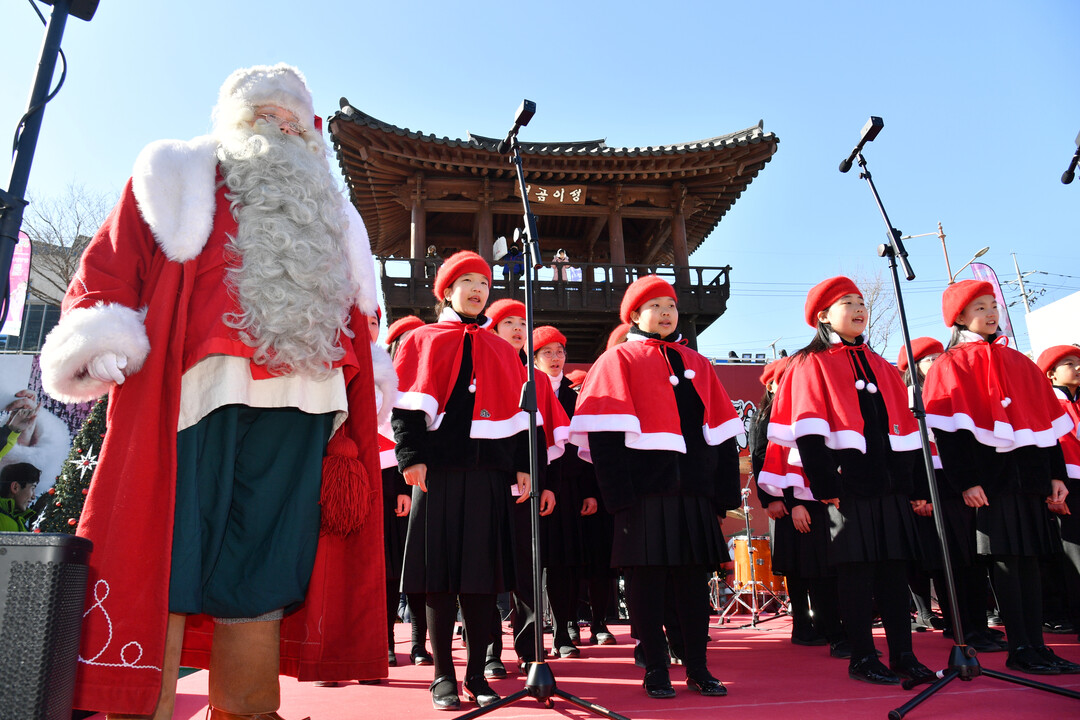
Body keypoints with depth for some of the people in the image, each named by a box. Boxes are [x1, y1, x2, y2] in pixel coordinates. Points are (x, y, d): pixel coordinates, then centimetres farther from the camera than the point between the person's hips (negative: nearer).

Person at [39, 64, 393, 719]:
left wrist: (368, 384, 14)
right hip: (196, 396, -3)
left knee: (262, 580, 7)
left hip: (299, 418, 4)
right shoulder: (177, 178, 18)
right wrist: (98, 344, -7)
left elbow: (353, 316, 26)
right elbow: (107, 267, 8)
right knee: (165, 572, -4)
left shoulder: (329, 218, 28)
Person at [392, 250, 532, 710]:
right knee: (439, 571, 1)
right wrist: (412, 456, -11)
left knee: (482, 572, 4)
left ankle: (477, 674, 17)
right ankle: (443, 676, 13)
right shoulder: (422, 341, 11)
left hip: (489, 473, 3)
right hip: (438, 470, -2)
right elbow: (406, 405, 1)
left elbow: (519, 413, 14)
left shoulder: (502, 352, 19)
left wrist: (523, 467, 5)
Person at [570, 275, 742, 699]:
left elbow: (722, 432, 15)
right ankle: (655, 670, 15)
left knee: (694, 576, 9)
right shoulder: (619, 360, 4)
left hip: (694, 490, 4)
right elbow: (604, 434, -6)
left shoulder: (697, 365, 18)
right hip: (644, 490, -4)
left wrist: (725, 492, 8)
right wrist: (619, 494, -14)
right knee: (646, 577, 2)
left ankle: (698, 668, 21)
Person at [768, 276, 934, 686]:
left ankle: (903, 656, 17)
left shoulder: (881, 367, 19)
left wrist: (918, 487, 11)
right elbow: (808, 431, -8)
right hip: (848, 483, -6)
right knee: (856, 571, 0)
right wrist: (825, 485, -16)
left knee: (894, 568, 8)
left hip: (890, 483, 6)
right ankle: (862, 659, 11)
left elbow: (906, 429, 17)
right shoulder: (812, 365, 1)